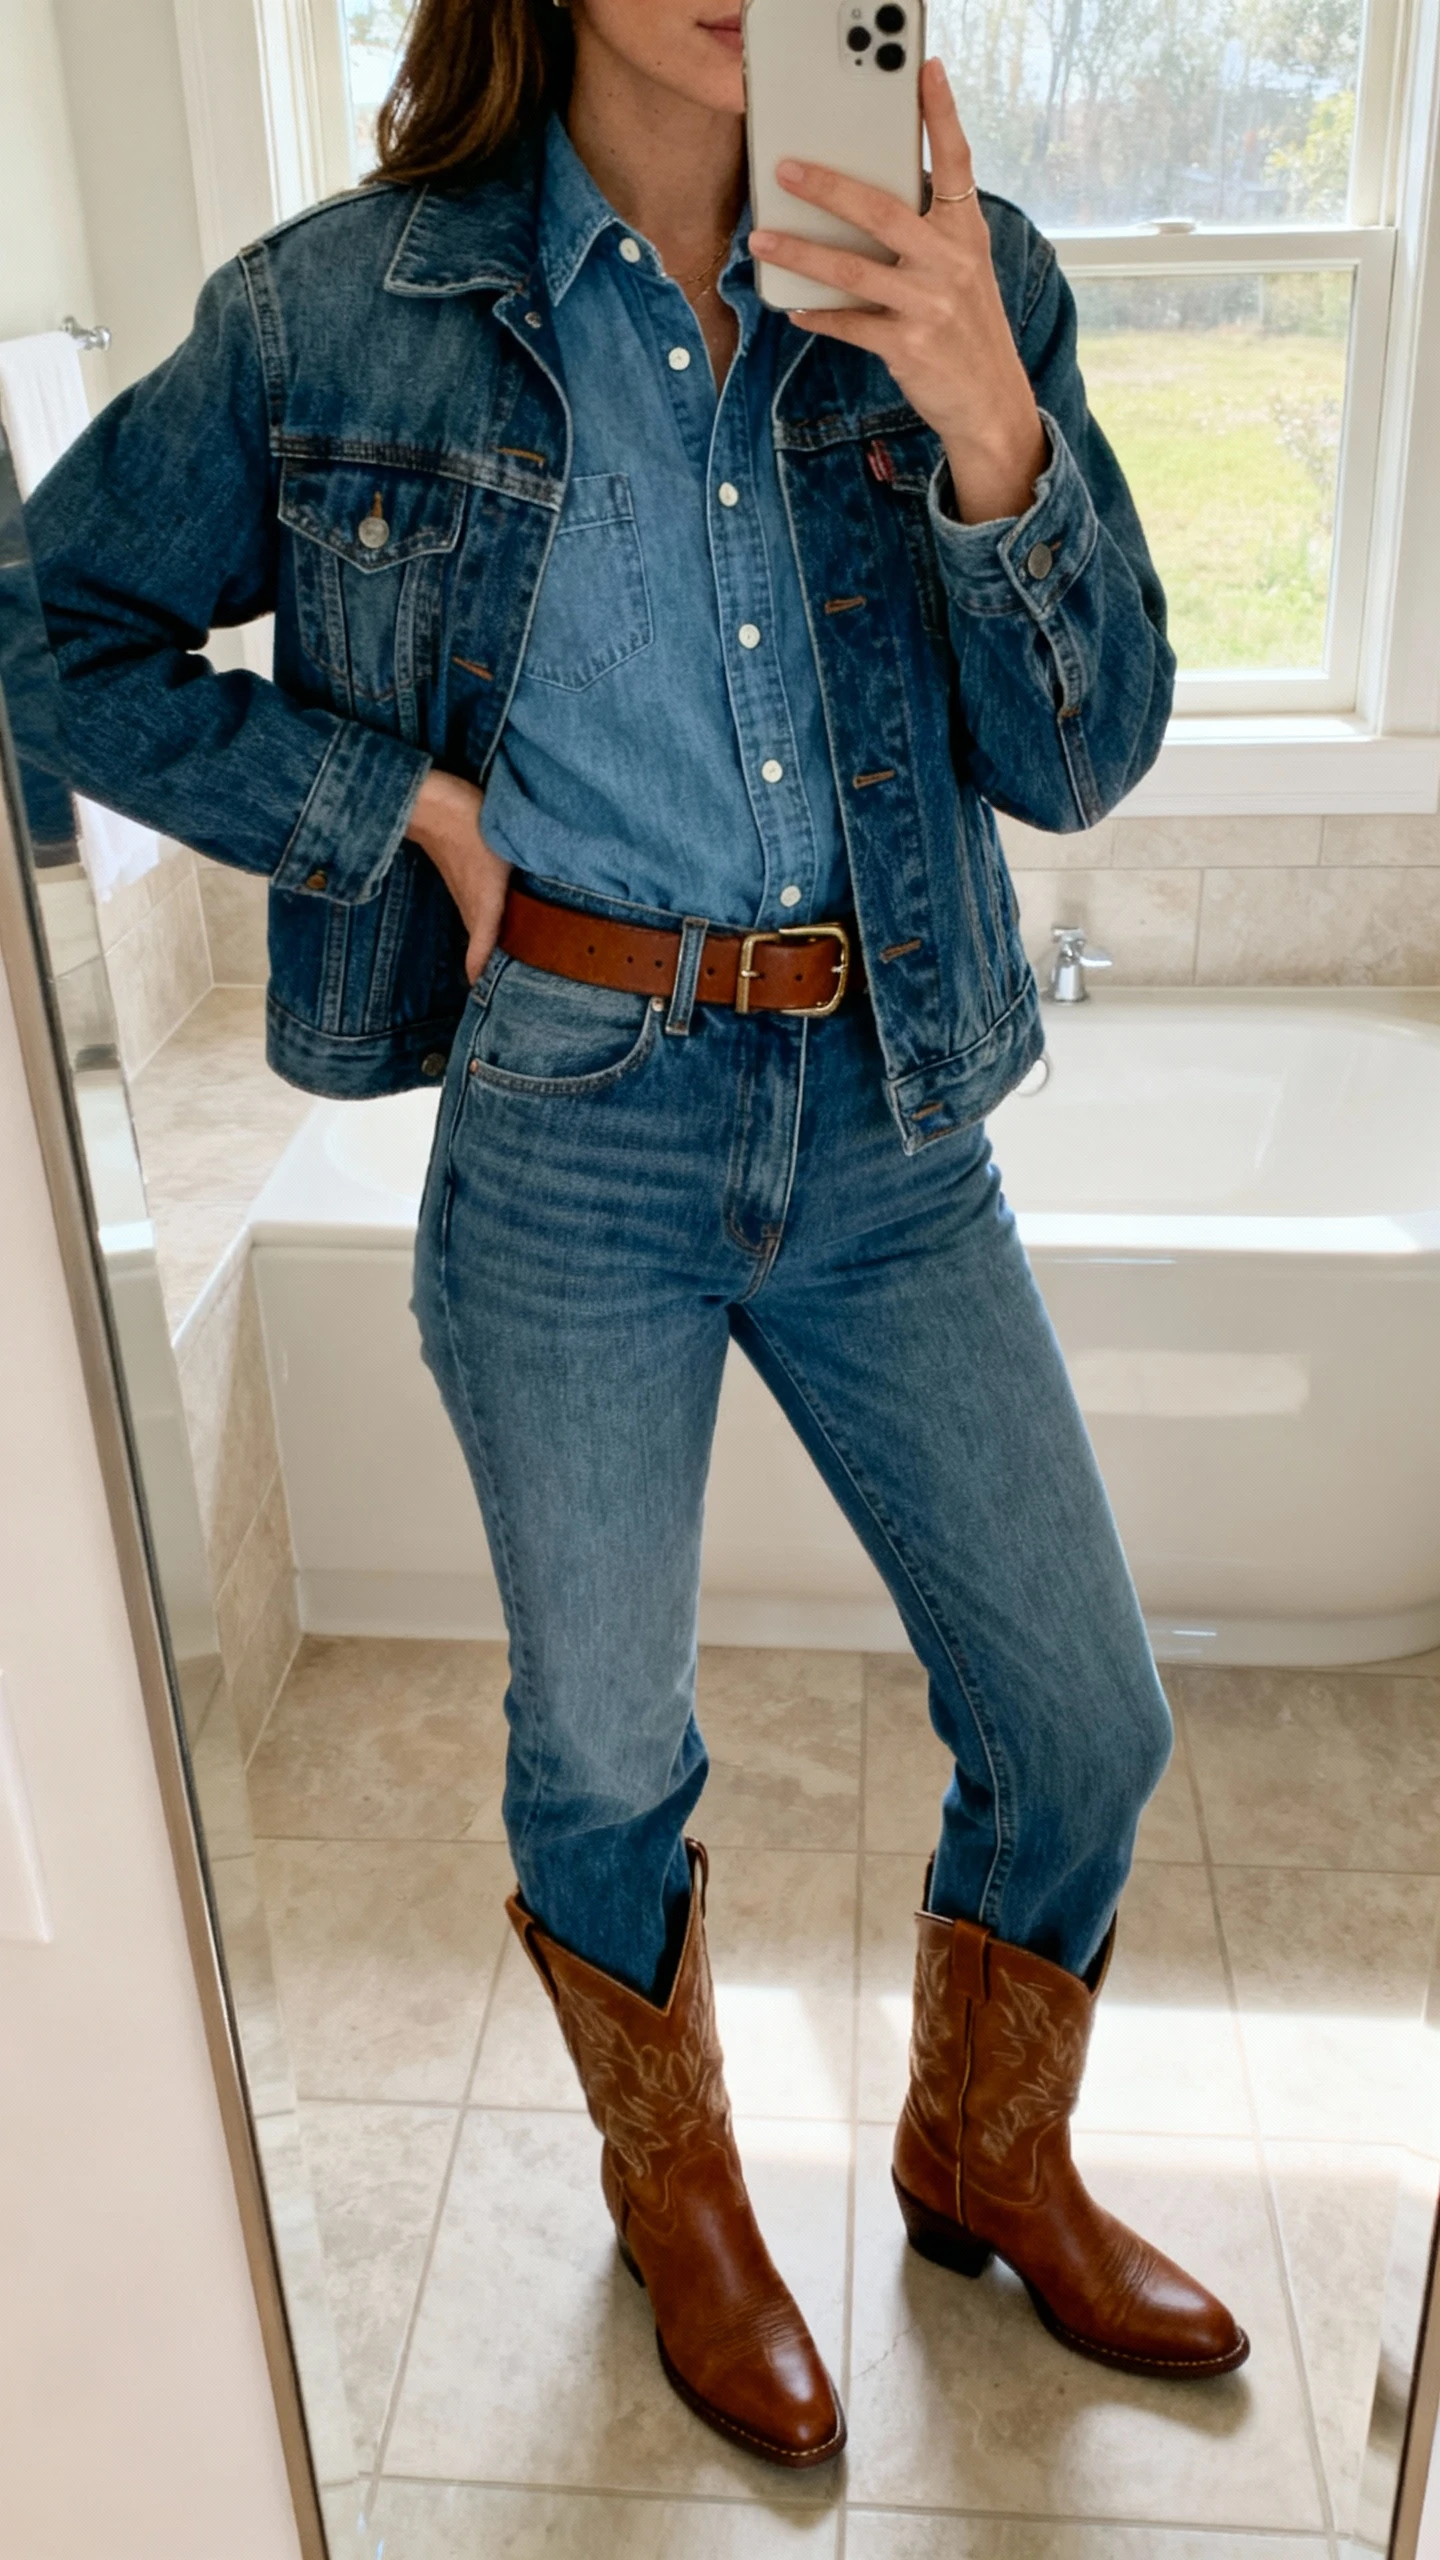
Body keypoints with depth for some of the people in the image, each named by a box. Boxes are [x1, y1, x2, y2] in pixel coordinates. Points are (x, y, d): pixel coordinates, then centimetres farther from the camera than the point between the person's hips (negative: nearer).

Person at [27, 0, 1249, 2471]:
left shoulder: (965, 285, 3)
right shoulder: (340, 315, -3)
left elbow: (1082, 757, -3)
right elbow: (70, 626, 5)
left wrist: (987, 428, -19)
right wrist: (398, 804, -7)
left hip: (888, 1113, 3)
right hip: (573, 1127, -2)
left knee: (1085, 1715, 9)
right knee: (605, 1749, 11)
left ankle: (990, 2157, 40)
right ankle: (677, 2192, 43)